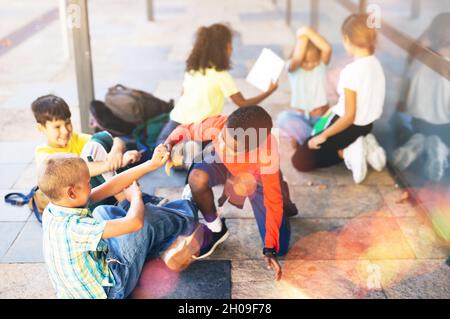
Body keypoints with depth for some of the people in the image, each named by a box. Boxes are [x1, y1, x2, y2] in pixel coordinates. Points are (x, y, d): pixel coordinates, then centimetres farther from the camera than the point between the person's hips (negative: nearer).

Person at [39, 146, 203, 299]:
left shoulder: (52, 210, -11)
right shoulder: (75, 227, -35)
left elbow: (109, 187, -9)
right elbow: (135, 222, -33)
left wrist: (151, 164, -8)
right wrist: (136, 196, -10)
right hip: (110, 289, -8)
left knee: (103, 211, 18)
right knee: (147, 216, -9)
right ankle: (188, 220, 23)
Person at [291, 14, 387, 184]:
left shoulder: (350, 71, -27)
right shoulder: (376, 63, -3)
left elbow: (349, 116, -26)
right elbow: (363, 101, 7)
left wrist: (323, 135, -14)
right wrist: (335, 109, 14)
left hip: (350, 128, -8)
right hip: (366, 125, 8)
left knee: (300, 160, 1)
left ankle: (347, 153, -10)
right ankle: (361, 147, 10)